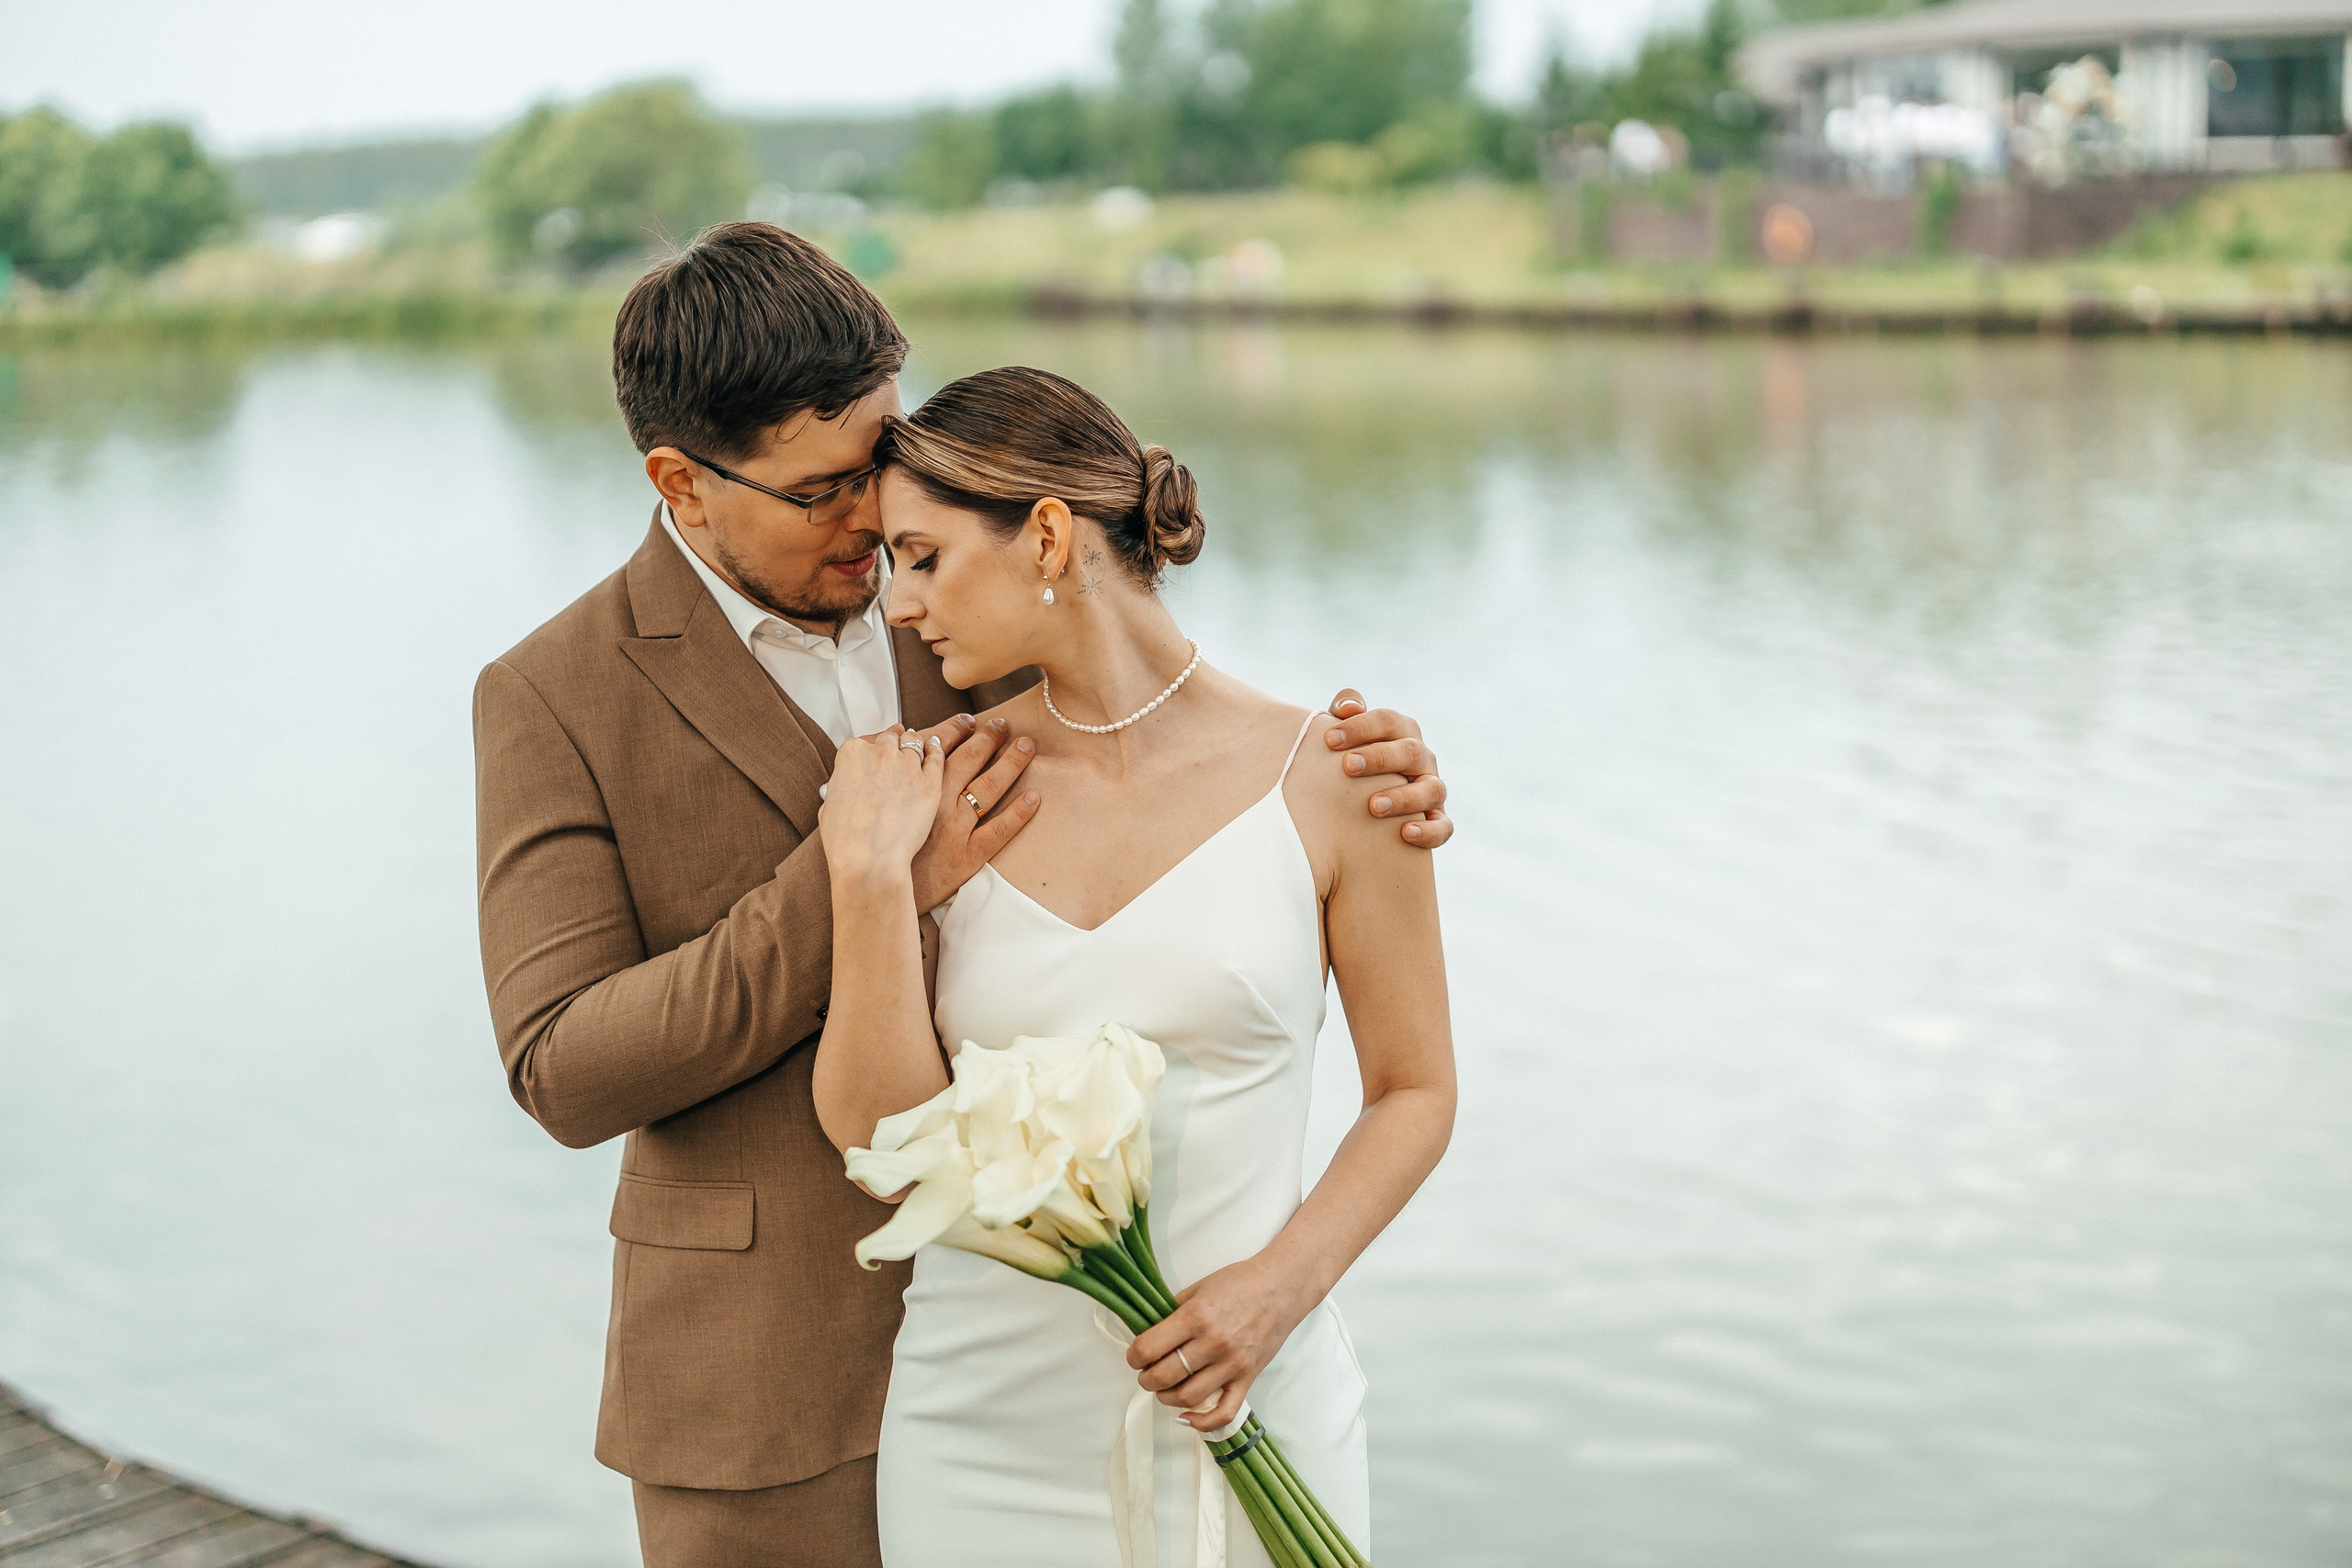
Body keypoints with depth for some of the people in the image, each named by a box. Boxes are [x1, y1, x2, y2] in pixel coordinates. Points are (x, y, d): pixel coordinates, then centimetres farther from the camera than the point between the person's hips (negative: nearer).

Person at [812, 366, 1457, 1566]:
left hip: (1241, 1411, -1)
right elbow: (878, 1130, -5)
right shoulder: (944, 788, -1)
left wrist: (1282, 1284, -12)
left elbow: (1415, 1090, 2)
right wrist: (869, 874, -14)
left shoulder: (1324, 779, -6)